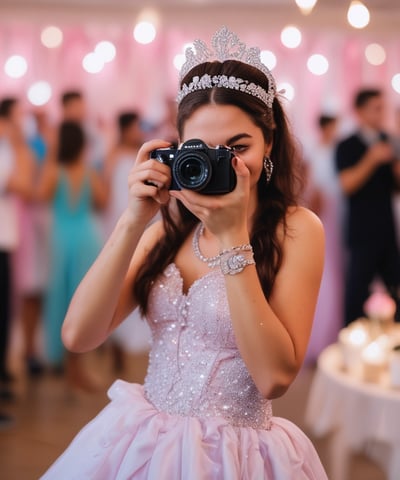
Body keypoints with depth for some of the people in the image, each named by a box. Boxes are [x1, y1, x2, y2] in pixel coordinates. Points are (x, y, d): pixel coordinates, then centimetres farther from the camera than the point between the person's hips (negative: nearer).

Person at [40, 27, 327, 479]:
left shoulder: (296, 229, -9)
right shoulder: (171, 224, 2)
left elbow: (275, 376, -20)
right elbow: (78, 336, -8)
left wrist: (233, 237, -20)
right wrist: (133, 221, -16)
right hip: (142, 443, 4)